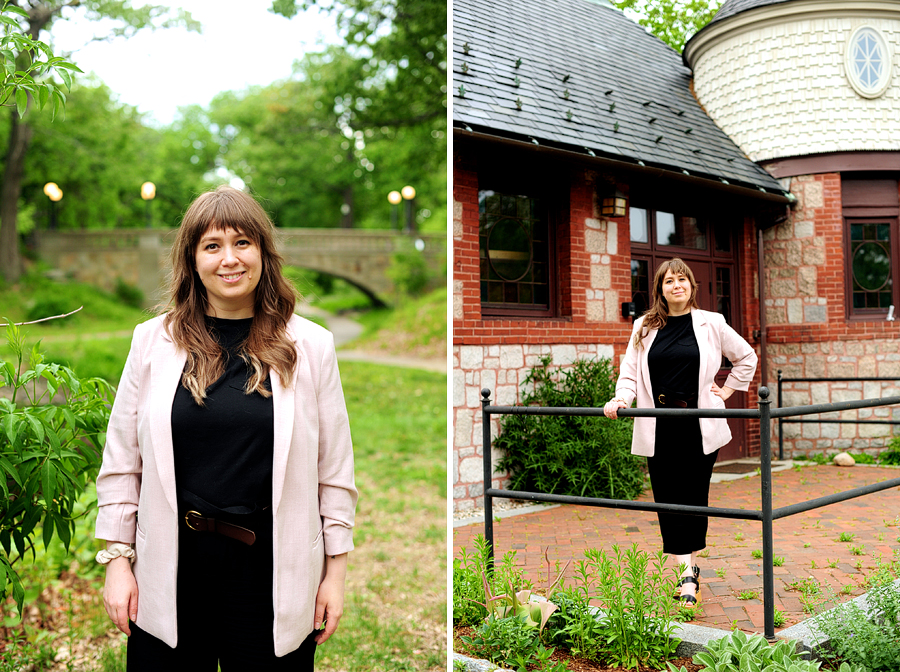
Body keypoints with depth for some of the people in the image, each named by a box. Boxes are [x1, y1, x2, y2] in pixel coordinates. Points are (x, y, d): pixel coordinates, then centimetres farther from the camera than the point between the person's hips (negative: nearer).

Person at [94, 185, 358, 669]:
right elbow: (121, 461, 5)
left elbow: (334, 469, 1)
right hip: (169, 571, 1)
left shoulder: (310, 346, -1)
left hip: (273, 572, -1)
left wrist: (335, 569, 2)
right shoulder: (152, 342, 2)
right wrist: (117, 558, 3)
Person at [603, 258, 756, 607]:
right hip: (659, 427, 1)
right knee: (668, 498, -1)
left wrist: (725, 390, 8)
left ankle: (689, 569, 14)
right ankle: (688, 571, 5)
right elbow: (630, 372, 6)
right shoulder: (644, 327, 8)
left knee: (694, 497, 2)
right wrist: (621, 399, -12)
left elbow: (747, 357, 16)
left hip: (699, 425, -1)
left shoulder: (711, 323, 4)